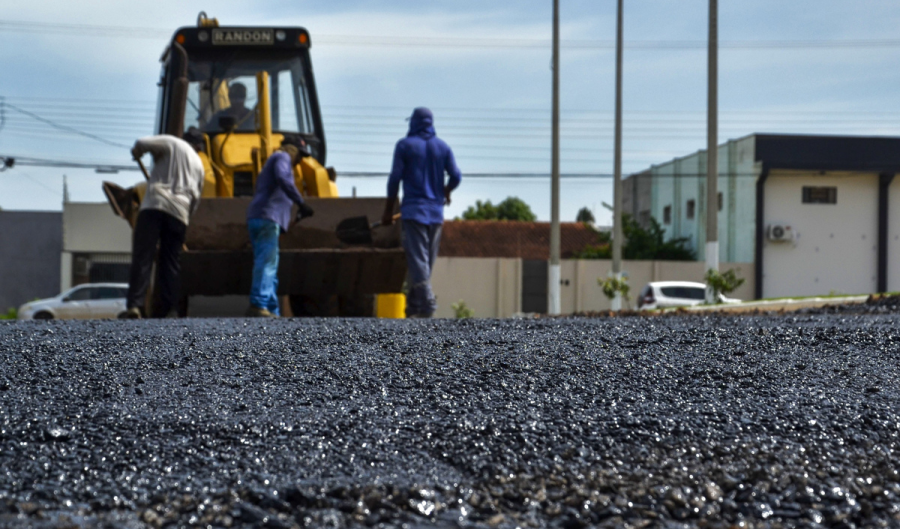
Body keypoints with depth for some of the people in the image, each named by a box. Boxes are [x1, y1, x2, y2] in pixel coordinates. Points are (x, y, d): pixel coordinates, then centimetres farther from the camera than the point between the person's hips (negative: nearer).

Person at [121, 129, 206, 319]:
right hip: (180, 212, 4)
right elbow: (196, 199, 24)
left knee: (142, 257, -9)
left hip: (155, 205, -4)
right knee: (171, 262, 8)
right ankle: (166, 309, -1)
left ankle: (134, 305, -20)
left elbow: (142, 143, -4)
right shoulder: (198, 164, 25)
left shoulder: (170, 143, 11)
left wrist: (136, 153, 17)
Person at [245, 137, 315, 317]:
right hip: (267, 218, -10)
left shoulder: (273, 161, 33)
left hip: (256, 219, 10)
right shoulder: (282, 157, 4)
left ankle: (272, 310, 7)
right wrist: (301, 203, -23)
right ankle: (257, 305, -28)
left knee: (269, 268, 9)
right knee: (266, 263, -19)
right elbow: (283, 179, -18)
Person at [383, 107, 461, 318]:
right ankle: (413, 306, 16)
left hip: (413, 210, -4)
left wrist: (388, 211, 2)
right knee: (427, 261, 11)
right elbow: (456, 176, 3)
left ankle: (427, 304, -20)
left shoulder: (405, 145, -1)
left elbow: (395, 179, -4)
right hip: (436, 212, 4)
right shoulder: (443, 147, 9)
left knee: (417, 259, -8)